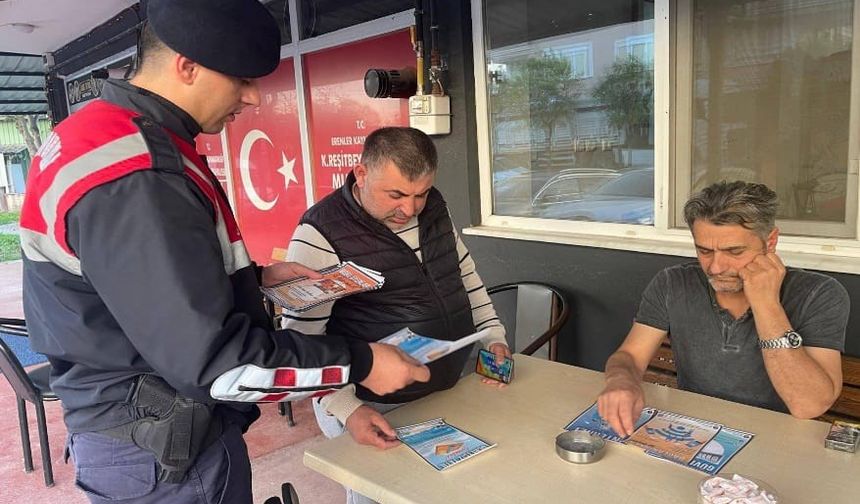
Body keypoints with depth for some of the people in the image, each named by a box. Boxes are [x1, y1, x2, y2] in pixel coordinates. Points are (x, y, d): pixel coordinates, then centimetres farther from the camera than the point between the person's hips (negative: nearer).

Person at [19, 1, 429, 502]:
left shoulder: (110, 137, 6)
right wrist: (358, 362, -21)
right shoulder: (132, 178, -28)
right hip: (165, 454, -10)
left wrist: (258, 275, 10)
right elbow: (212, 360, -29)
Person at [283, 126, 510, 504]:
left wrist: (493, 335, 7)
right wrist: (347, 409, -26)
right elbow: (302, 338, -19)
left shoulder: (434, 207, 1)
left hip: (450, 394, 7)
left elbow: (465, 273, 14)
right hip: (372, 410, -6)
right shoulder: (321, 235, -20)